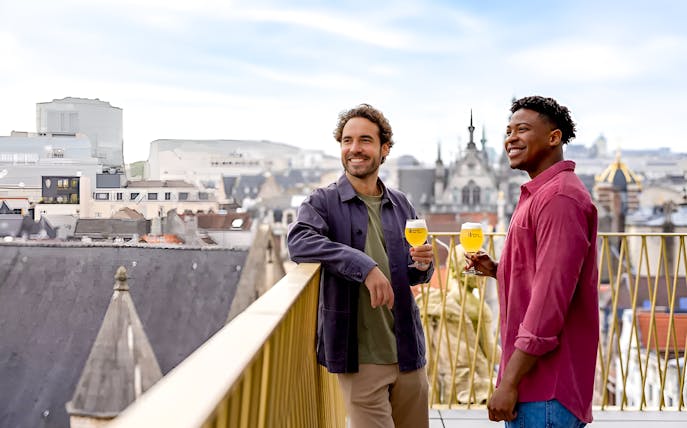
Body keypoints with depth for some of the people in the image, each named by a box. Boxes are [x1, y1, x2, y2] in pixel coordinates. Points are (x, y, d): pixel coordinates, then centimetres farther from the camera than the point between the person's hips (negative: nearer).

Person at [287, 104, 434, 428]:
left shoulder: (401, 204, 10)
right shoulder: (323, 202, -3)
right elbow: (298, 240, -25)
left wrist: (423, 265, -5)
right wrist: (364, 266, -30)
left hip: (408, 352, 5)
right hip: (361, 358, -5)